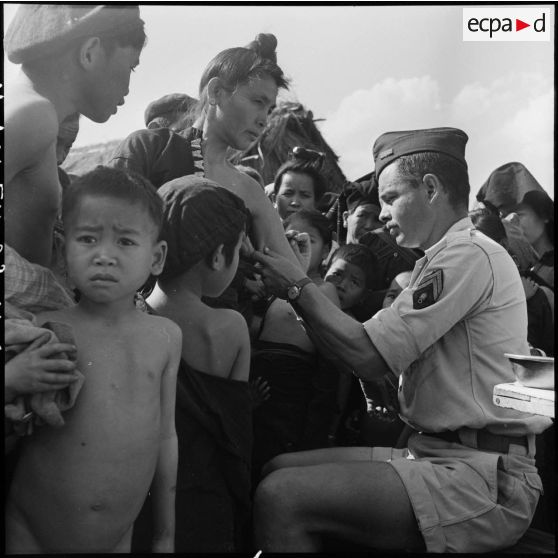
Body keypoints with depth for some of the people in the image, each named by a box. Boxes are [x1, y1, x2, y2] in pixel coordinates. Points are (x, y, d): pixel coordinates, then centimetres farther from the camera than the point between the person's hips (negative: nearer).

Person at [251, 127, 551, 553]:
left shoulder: (468, 254, -13)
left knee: (281, 498, -21)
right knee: (280, 469, 2)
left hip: (481, 481, -9)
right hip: (438, 455, 9)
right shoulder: (449, 257, 18)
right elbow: (384, 363, 12)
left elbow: (368, 357, -18)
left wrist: (298, 287, -6)